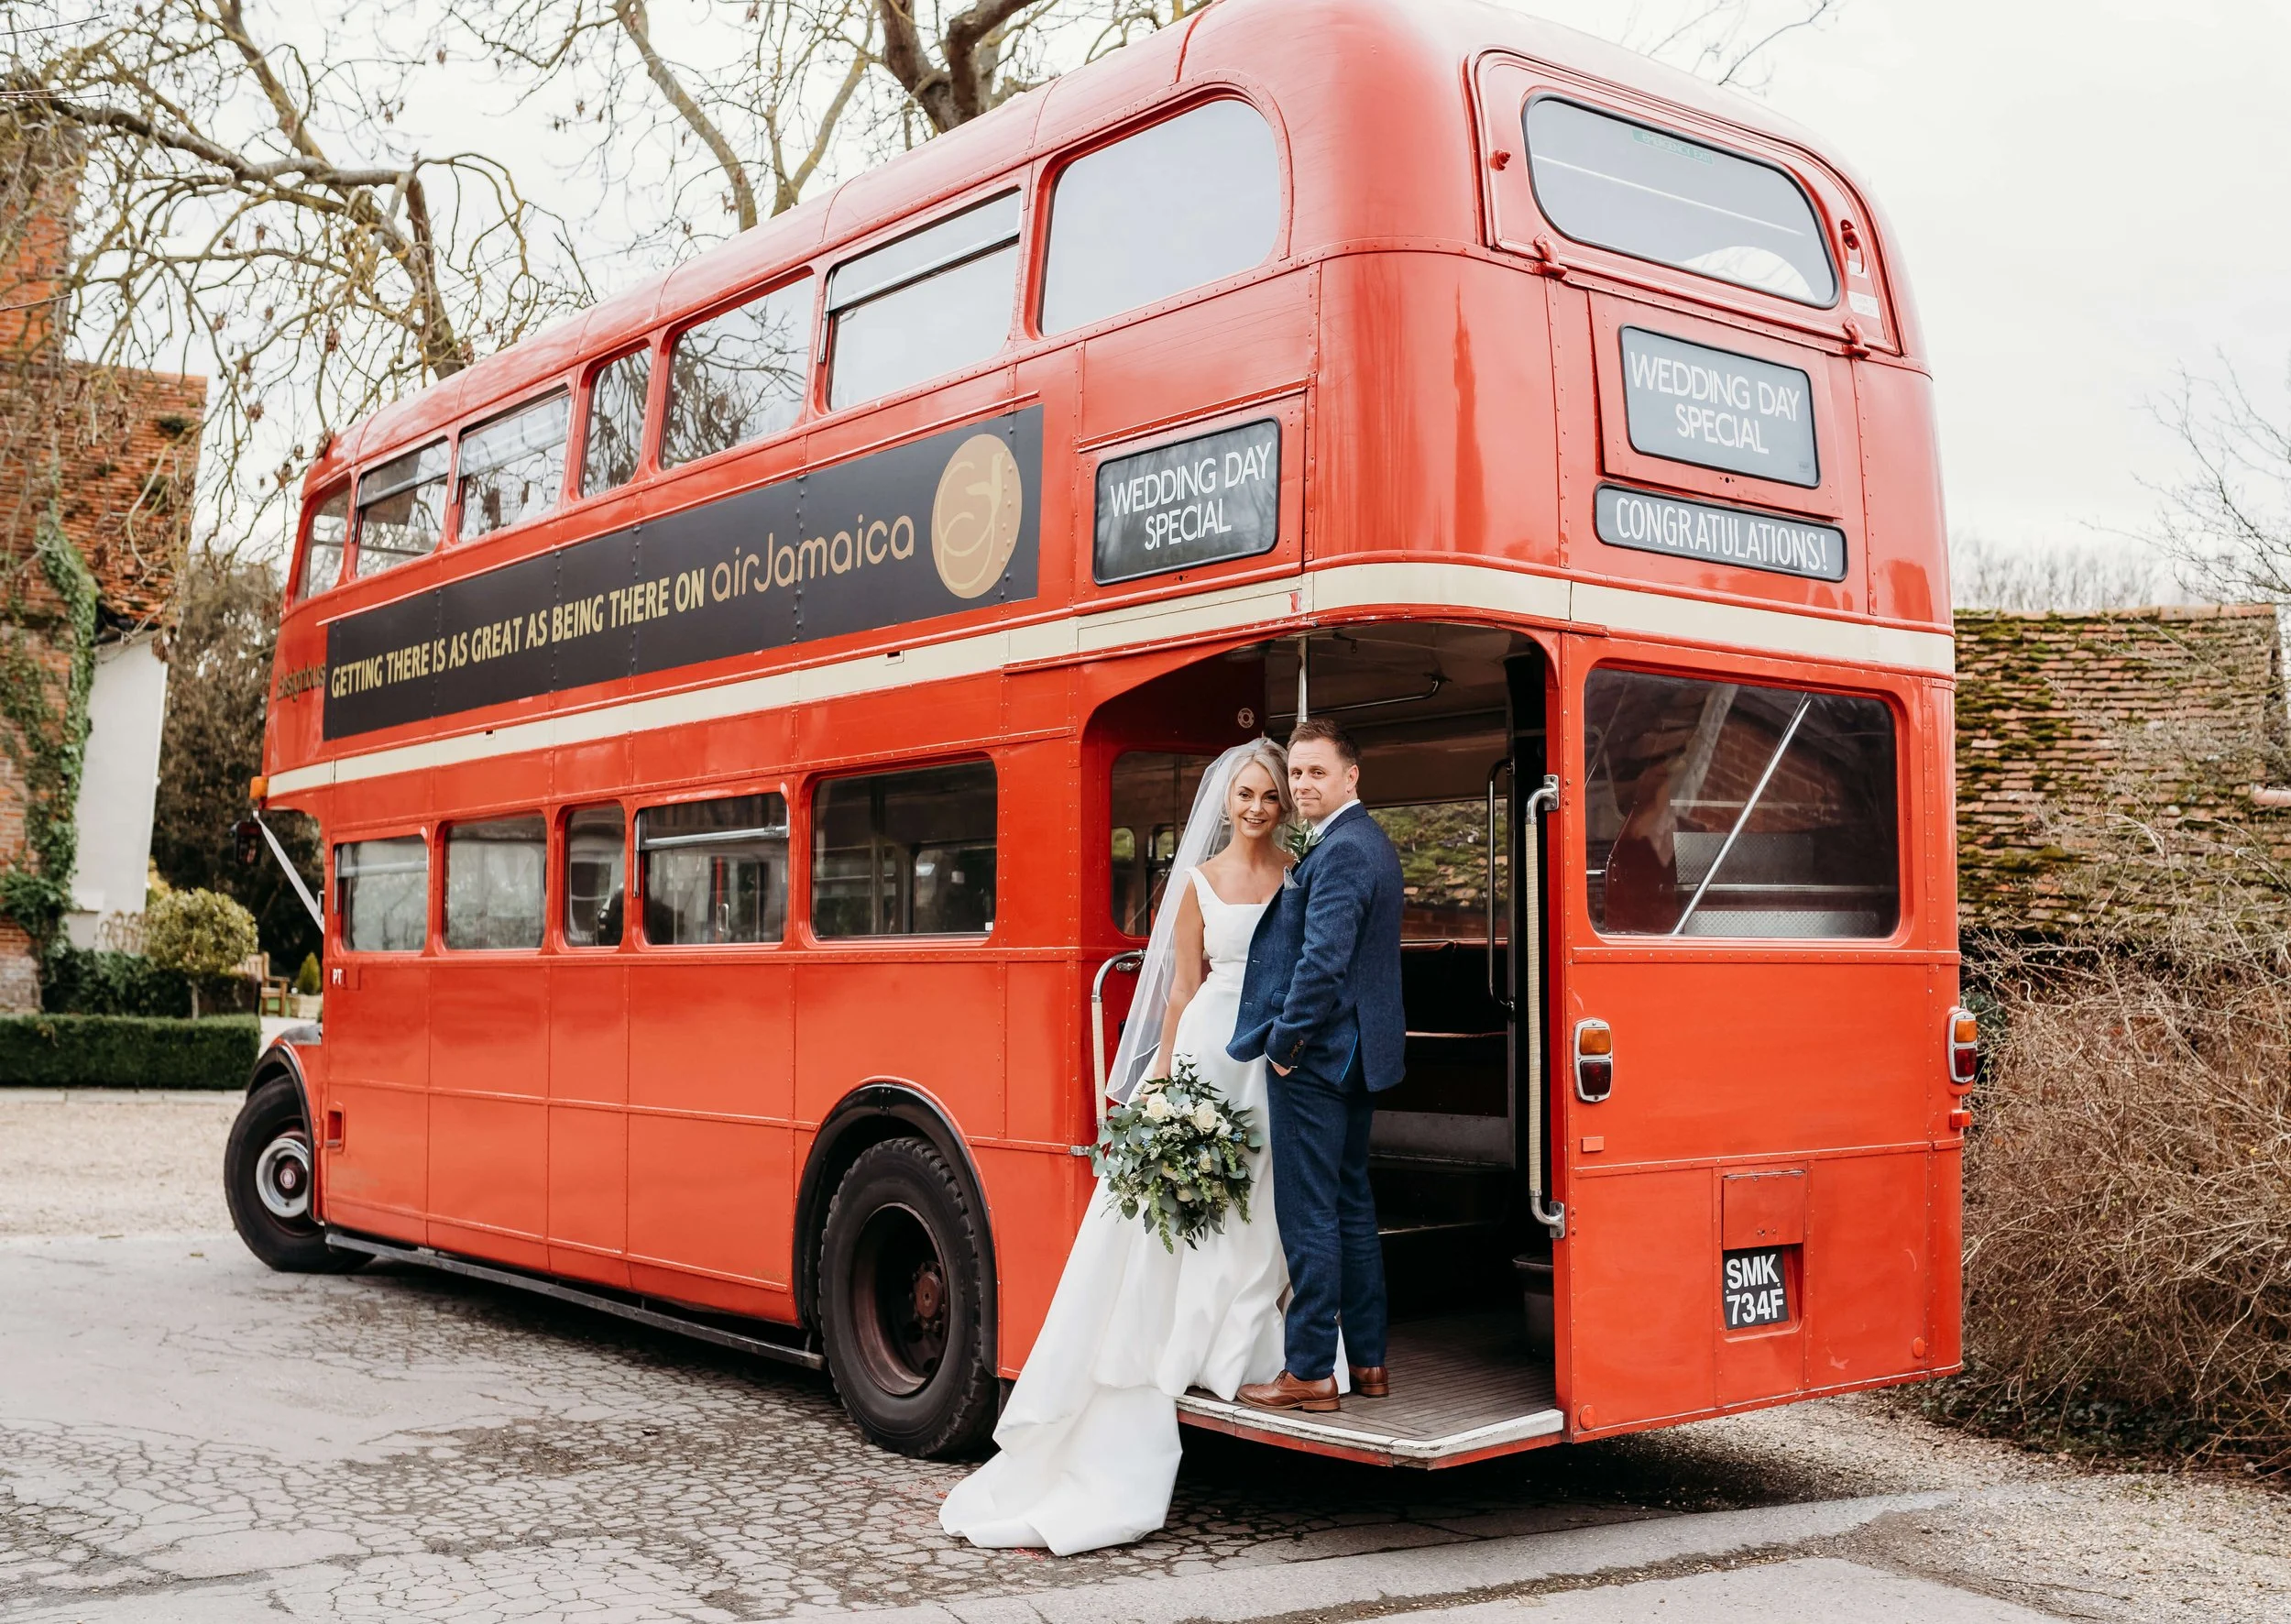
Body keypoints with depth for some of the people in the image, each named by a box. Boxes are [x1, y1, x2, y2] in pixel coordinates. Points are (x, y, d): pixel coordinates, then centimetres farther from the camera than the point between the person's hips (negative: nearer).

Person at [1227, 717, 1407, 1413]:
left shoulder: (1340, 852, -17)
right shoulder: (1372, 844, 15)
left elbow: (1323, 962, -25)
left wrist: (1284, 1043, -14)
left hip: (1317, 1055, -11)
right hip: (1361, 1053, 11)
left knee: (1308, 1212, -4)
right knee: (1351, 1203, 15)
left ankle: (1309, 1372, 2)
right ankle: (1367, 1361, 21)